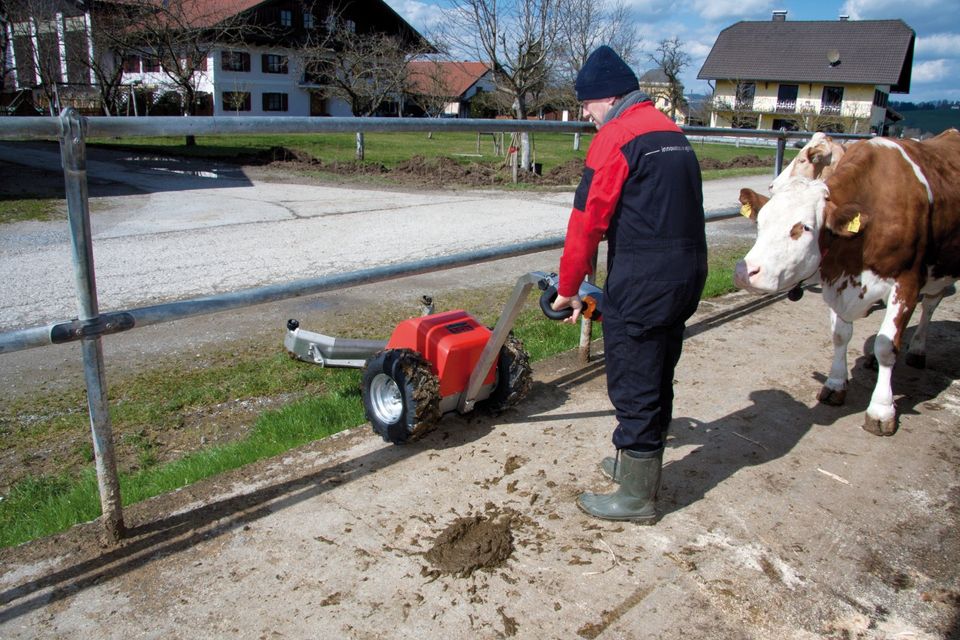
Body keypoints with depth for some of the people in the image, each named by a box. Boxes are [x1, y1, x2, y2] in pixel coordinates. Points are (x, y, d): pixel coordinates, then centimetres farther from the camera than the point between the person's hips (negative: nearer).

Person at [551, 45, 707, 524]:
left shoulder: (617, 136, -11)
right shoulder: (671, 130, 17)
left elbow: (588, 219, -13)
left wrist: (568, 289, -3)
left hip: (642, 285, -9)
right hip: (688, 274, 9)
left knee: (633, 387, 2)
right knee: (657, 378, 20)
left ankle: (635, 496, 16)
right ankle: (640, 465, 37)